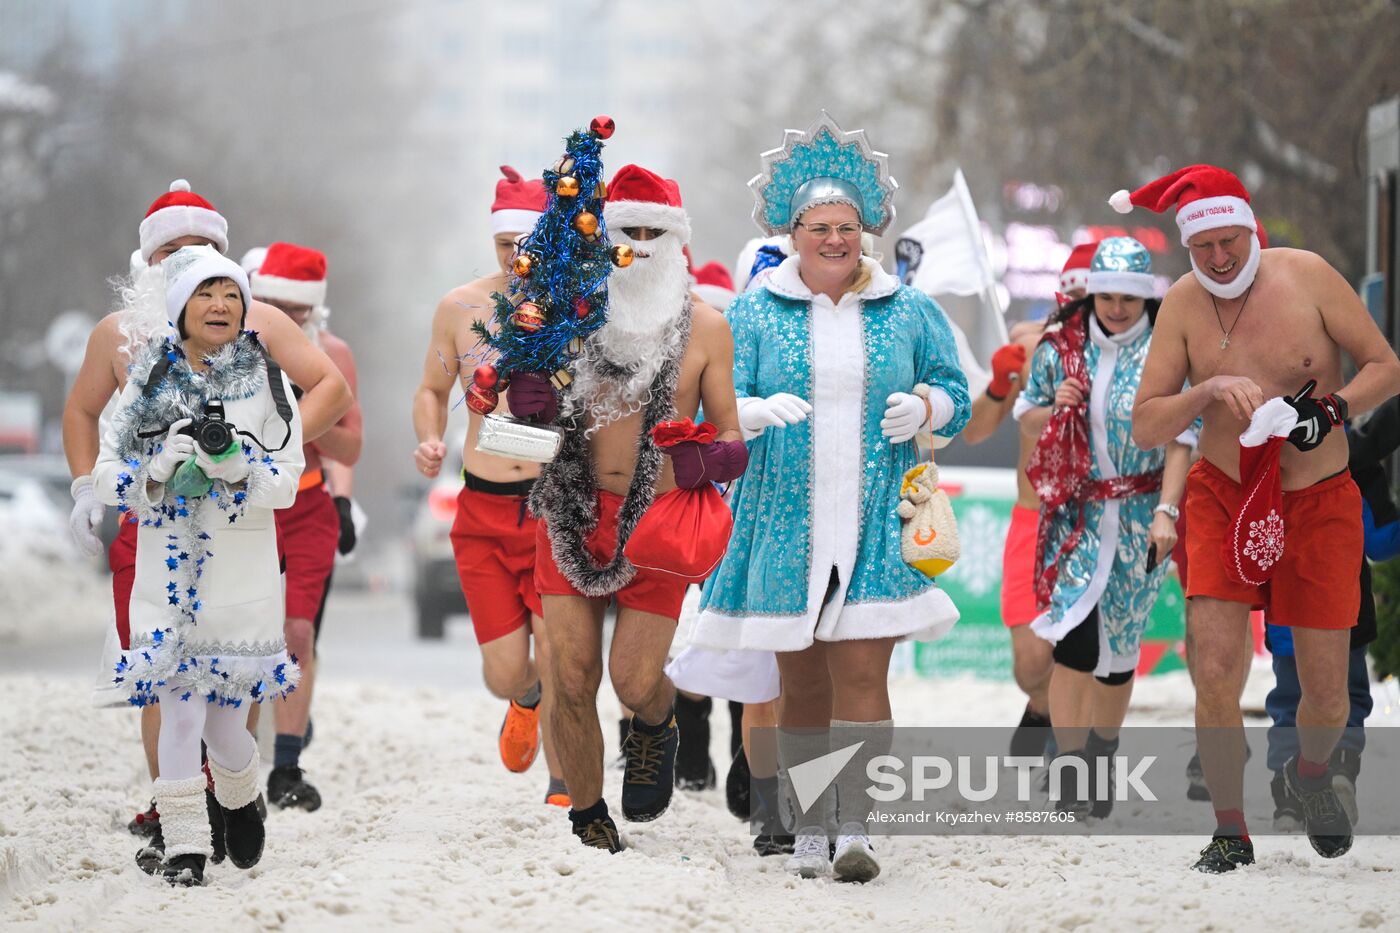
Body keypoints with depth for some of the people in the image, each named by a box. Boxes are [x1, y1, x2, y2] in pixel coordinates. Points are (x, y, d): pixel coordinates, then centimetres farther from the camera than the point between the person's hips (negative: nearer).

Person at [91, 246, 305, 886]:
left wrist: (234, 462, -20)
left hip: (244, 565, 0)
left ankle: (240, 800, 36)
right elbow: (106, 475, 3)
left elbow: (286, 484, -2)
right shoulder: (150, 381, 5)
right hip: (169, 563, 0)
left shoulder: (266, 381, 2)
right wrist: (164, 465, -15)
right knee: (181, 707, -9)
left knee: (224, 716, 4)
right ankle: (184, 848, -1)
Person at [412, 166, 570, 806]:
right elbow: (432, 390, 18)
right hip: (483, 512, 2)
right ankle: (527, 699, 39)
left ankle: (562, 789, 6)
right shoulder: (460, 308, 4)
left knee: (556, 652, -15)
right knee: (505, 675, 0)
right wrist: (430, 441, -2)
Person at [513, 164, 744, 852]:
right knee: (572, 677, -2)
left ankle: (657, 725, 29)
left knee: (634, 681, -8)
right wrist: (523, 401, -12)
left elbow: (729, 436, 5)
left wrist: (712, 460, -18)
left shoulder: (705, 327, 1)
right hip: (574, 511, 2)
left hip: (658, 518, -1)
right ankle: (588, 823, 15)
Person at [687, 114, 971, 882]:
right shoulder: (755, 313, 5)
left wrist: (925, 407, -9)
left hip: (877, 523, -1)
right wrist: (761, 412, -22)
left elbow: (954, 393, 14)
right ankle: (808, 829, 16)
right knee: (801, 681, 6)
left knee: (861, 674, -10)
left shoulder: (907, 311, 8)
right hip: (787, 523, 1)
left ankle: (857, 829, -12)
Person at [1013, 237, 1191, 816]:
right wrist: (1056, 408, -8)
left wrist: (1166, 512, -19)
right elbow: (1027, 423, 15)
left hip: (1141, 518, -1)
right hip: (1075, 512, 1)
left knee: (1119, 645, 8)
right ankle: (1071, 779, -13)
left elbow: (1179, 441, -8)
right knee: (1075, 639, -14)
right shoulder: (1060, 349, 4)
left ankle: (1101, 764, 25)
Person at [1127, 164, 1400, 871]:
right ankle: (1231, 833, 0)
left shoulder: (1307, 276, -10)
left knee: (1326, 694, 0)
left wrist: (1333, 408, -22)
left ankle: (1311, 772, 35)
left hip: (1319, 502, -1)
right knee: (1215, 673, -16)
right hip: (1222, 497, 1)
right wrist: (1207, 393, -24)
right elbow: (1144, 428, -6)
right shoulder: (1183, 304, -5)